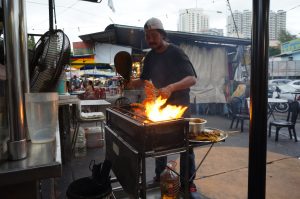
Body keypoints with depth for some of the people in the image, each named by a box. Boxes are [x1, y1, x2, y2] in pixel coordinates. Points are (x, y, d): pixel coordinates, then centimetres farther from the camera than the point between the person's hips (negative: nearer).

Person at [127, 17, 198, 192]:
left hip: (180, 107, -5)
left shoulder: (176, 52, -12)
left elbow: (192, 79, -20)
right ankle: (159, 177, 33)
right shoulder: (150, 57, 6)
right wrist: (133, 83, -8)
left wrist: (171, 87, -36)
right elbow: (144, 80, 14)